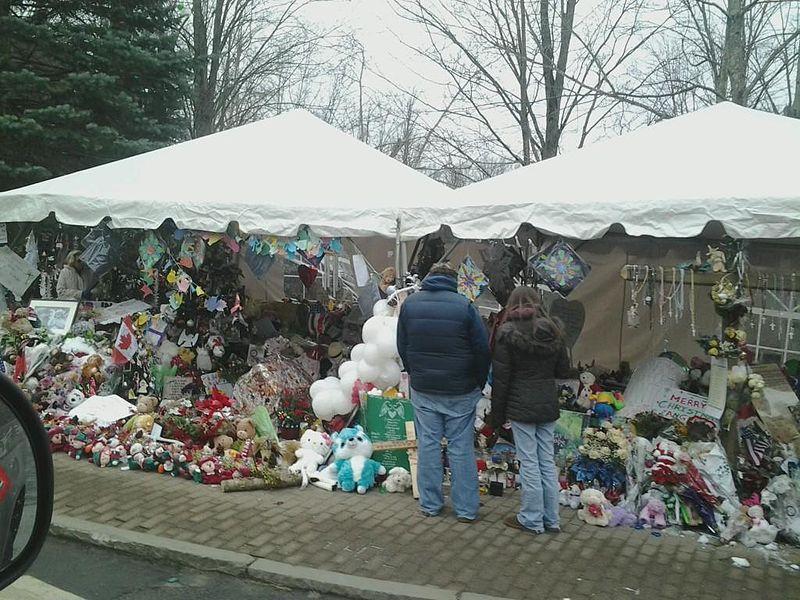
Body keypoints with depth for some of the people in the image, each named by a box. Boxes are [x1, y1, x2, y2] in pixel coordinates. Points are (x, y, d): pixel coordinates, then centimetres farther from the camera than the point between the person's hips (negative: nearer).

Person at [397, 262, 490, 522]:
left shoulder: (409, 304, 0)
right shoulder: (464, 305, -10)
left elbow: (402, 347, 7)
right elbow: (483, 350, -9)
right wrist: (479, 383, 5)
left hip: (422, 390, 2)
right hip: (460, 392, -2)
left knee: (428, 444, 11)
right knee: (461, 447, 6)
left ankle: (430, 504, 19)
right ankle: (466, 508, 14)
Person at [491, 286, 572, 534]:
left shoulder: (507, 333, -10)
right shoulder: (552, 331, 3)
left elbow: (500, 377, -9)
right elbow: (564, 371, 8)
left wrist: (498, 413, -1)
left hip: (521, 406, -5)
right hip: (548, 405, 5)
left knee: (529, 462, 3)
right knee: (547, 461, 12)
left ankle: (532, 519, 12)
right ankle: (551, 519, 20)